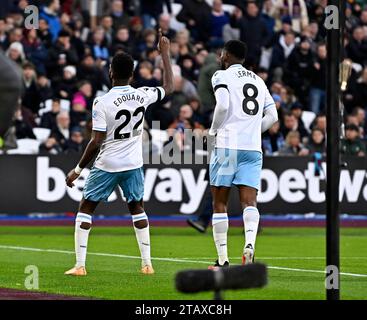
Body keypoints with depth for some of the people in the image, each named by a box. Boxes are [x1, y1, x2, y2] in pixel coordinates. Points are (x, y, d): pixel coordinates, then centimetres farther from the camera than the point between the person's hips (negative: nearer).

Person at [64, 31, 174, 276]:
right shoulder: (142, 95, -6)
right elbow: (169, 88, 15)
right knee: (137, 208, 21)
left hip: (107, 165, -4)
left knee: (85, 209, 8)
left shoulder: (102, 103, -18)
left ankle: (80, 265, 1)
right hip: (134, 164, 4)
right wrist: (165, 53, 20)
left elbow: (96, 143, -18)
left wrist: (78, 170, -8)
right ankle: (147, 263, 17)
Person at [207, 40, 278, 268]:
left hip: (227, 146, -4)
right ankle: (250, 244, -31)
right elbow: (272, 116, 15)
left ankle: (223, 260, 6)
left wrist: (214, 130, 0)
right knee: (249, 201, -3)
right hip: (253, 148, 4)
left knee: (220, 204, 6)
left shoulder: (222, 76, 2)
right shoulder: (258, 80, 19)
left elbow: (223, 105, -15)